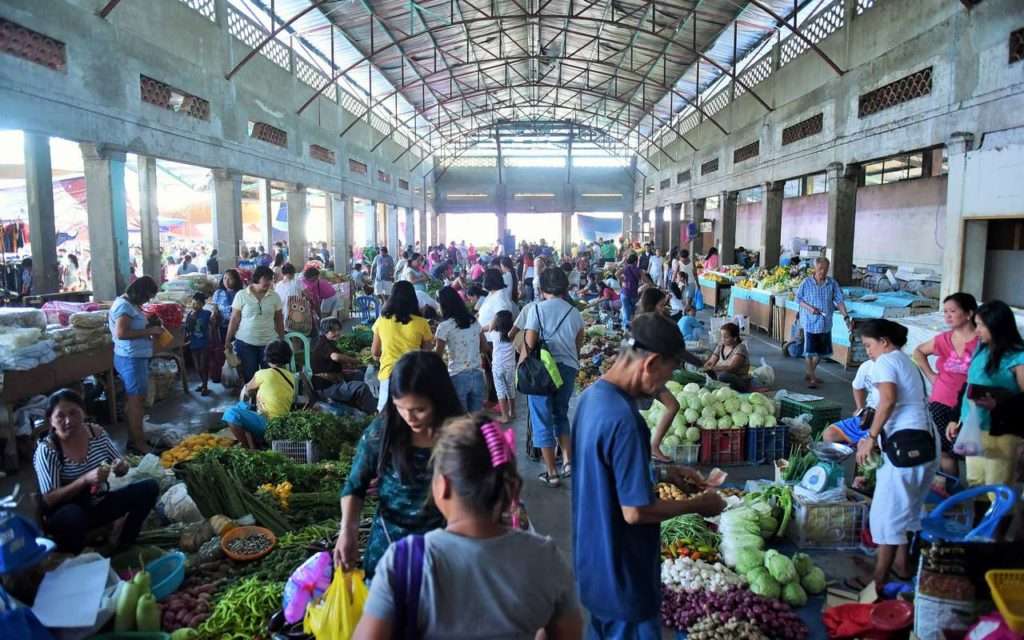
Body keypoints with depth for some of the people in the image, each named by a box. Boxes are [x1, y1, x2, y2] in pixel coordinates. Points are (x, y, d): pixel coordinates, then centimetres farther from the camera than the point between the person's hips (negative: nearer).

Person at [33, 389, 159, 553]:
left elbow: (121, 467, 4)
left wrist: (121, 467, -20)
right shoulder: (46, 450, -19)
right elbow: (49, 500, -22)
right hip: (67, 515, -5)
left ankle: (122, 548, -3)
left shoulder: (97, 432, -6)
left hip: (99, 505, 5)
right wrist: (85, 479, -35)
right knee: (72, 515, -40)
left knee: (150, 487, -12)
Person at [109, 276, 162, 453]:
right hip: (131, 359, -10)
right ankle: (138, 443, -1)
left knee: (134, 399, 14)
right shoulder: (123, 305, -16)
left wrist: (150, 324, 9)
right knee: (136, 400, -6)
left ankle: (135, 438, 21)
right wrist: (149, 331, -20)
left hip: (137, 358, 10)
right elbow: (121, 333, -25)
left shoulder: (131, 304, 14)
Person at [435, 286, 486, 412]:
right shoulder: (474, 322, 8)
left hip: (458, 377, -5)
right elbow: (484, 346, 16)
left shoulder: (445, 326, -8)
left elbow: (437, 355, -5)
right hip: (477, 376, 5)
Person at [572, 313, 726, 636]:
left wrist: (664, 473, 9)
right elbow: (636, 511, -26)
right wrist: (698, 504, -13)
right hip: (622, 574, -8)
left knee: (603, 630, 25)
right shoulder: (623, 418, -30)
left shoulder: (592, 395, 0)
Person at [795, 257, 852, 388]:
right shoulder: (807, 283, -7)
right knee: (810, 351, -4)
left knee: (821, 351, 14)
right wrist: (809, 308, -16)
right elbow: (798, 299, 0)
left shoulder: (832, 283, -1)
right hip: (810, 322, -4)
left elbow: (839, 301, -2)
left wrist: (846, 316, -12)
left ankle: (810, 373, 33)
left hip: (825, 323, 4)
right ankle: (812, 378, 6)